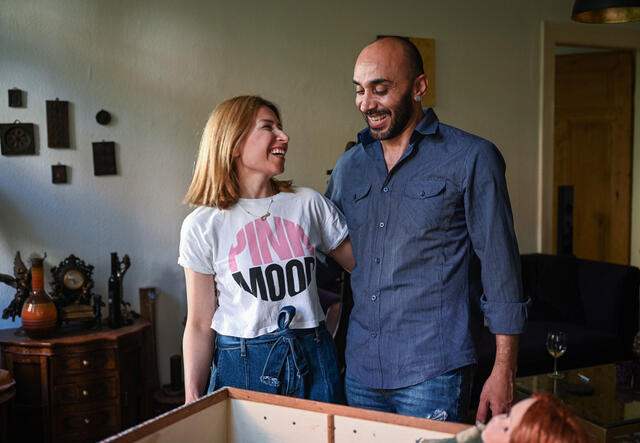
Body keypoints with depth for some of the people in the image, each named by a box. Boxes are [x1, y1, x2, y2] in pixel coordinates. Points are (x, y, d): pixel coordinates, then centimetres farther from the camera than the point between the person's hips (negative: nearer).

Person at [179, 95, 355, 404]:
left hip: (312, 360, 3)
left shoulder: (309, 203, 2)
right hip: (241, 364, -2)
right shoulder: (202, 225, -4)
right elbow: (200, 324, -1)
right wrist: (192, 404, -3)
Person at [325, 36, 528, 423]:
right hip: (360, 368, 5)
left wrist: (504, 370, -8)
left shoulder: (471, 158, -5)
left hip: (432, 375, -5)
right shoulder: (349, 166, 9)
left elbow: (501, 269, -6)